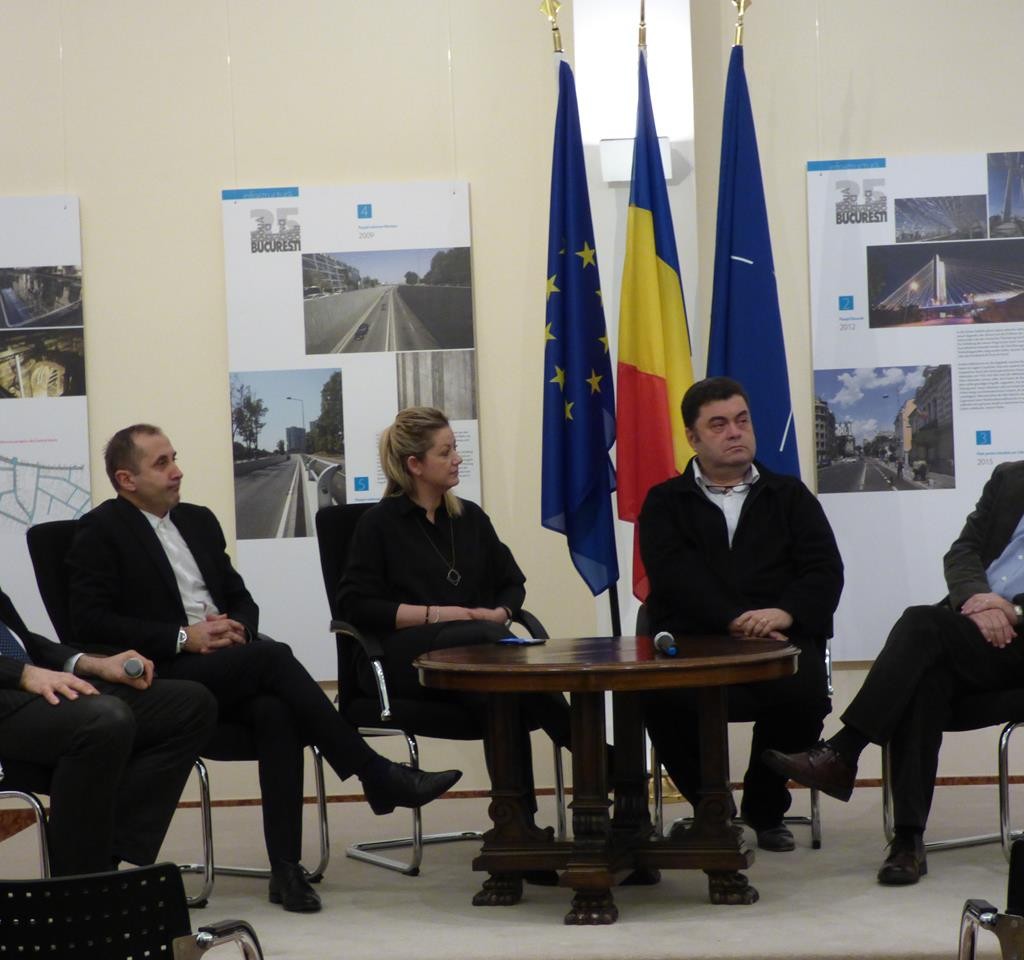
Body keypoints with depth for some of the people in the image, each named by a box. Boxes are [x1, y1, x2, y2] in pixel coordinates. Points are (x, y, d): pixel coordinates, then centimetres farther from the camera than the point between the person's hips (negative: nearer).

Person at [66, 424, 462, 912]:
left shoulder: (198, 520, 20)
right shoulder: (101, 531, 1)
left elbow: (242, 598, 22)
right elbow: (92, 622, -11)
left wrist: (239, 629, -3)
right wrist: (185, 637, -17)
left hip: (226, 661, 5)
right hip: (162, 673, -5)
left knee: (274, 710, -29)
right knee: (272, 656, -30)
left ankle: (285, 867, -30)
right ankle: (377, 776, -22)